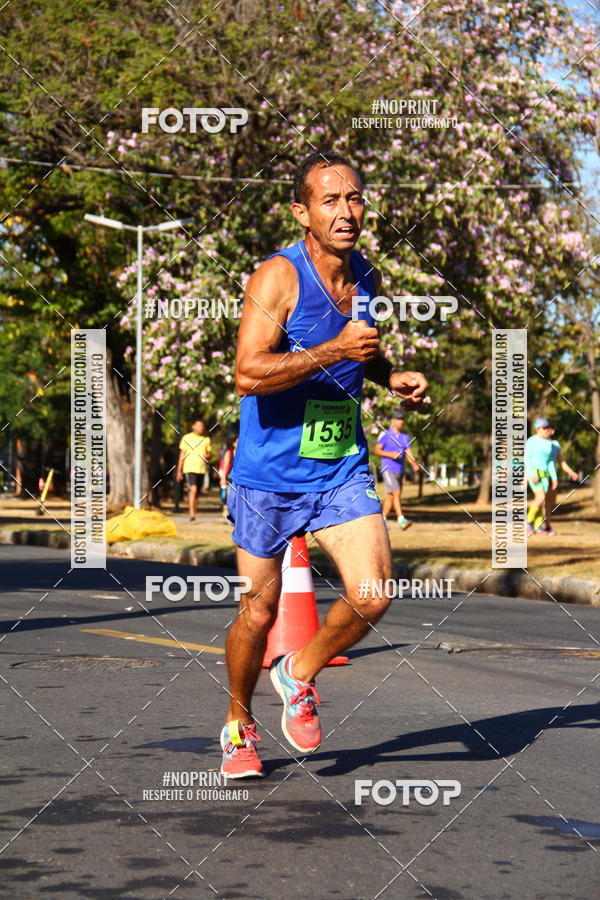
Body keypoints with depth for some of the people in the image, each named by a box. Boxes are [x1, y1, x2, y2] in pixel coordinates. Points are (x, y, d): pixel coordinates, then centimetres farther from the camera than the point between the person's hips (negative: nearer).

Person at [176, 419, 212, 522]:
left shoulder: (206, 440, 12)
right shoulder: (187, 438, 2)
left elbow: (209, 453, 21)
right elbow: (182, 455, 5)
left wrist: (207, 456, -6)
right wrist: (179, 471, 2)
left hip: (201, 469, 4)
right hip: (189, 468, -4)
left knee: (197, 493, 8)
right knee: (193, 490, -20)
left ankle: (194, 514, 18)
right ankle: (192, 515, -24)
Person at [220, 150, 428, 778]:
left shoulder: (367, 278, 5)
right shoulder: (278, 276, -15)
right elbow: (248, 374, -26)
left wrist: (391, 377, 6)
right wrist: (334, 352, -31)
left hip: (342, 473, 4)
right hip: (268, 477, -4)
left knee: (373, 597, -13)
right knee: (259, 612, 7)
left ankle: (300, 676, 15)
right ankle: (238, 724, 32)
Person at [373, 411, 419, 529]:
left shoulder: (405, 437, 16)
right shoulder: (386, 434, -1)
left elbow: (408, 453, 11)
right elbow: (377, 450, -3)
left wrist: (414, 464, -7)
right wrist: (390, 454, -16)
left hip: (400, 470, 6)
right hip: (388, 469, -6)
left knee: (390, 497, 8)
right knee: (396, 492, -19)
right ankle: (401, 519, -28)